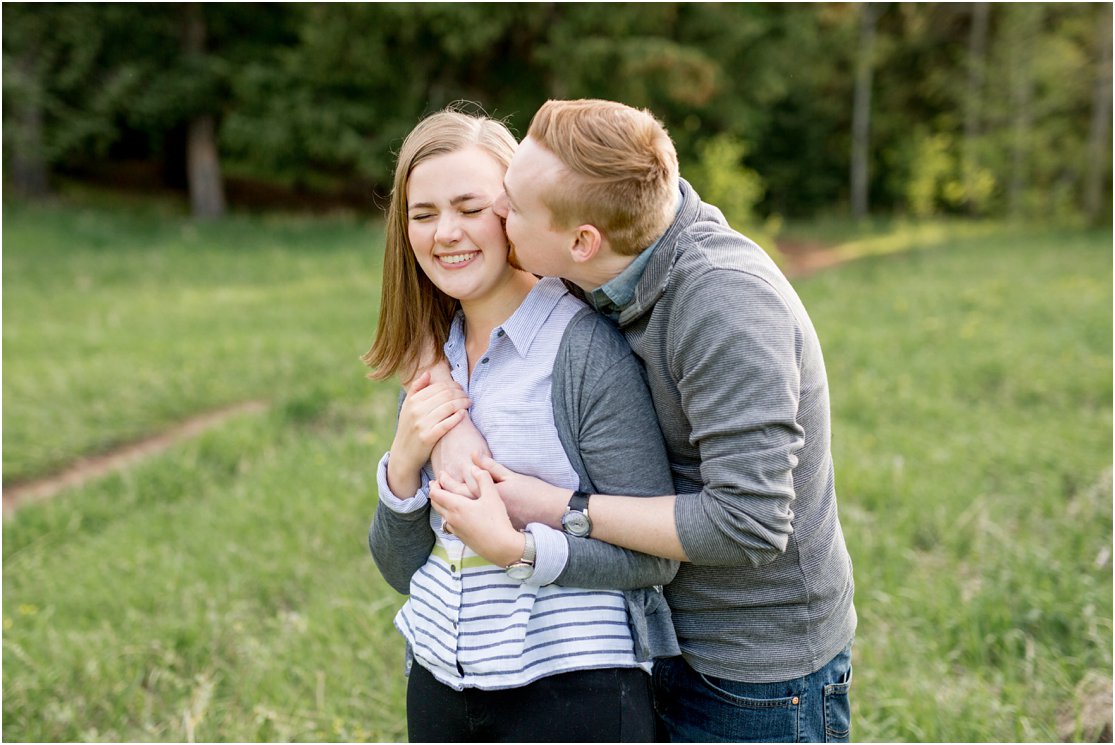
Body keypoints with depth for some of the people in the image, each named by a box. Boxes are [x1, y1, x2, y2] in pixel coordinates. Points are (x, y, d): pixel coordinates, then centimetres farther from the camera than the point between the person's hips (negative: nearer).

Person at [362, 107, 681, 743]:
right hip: (439, 684, 6)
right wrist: (404, 467, -11)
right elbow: (401, 570, 6)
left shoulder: (587, 348, -14)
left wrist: (517, 549, -26)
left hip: (574, 688, -6)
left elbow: (655, 557, -13)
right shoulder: (432, 362, 5)